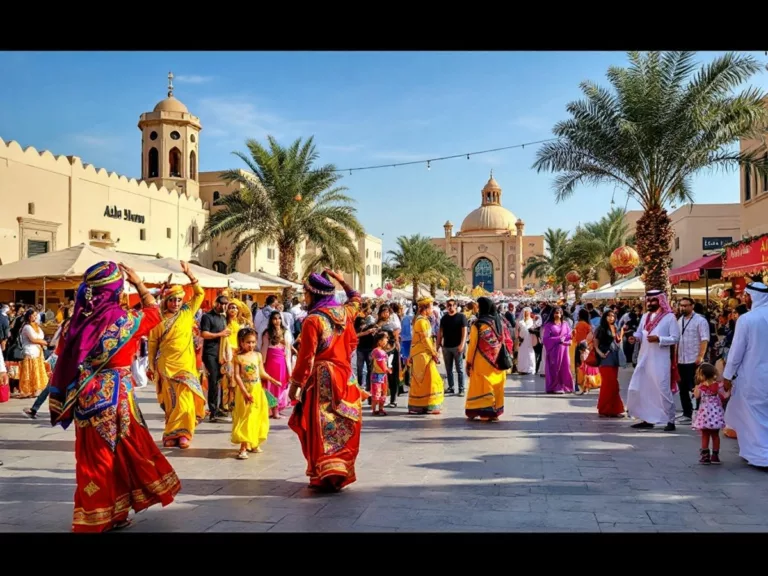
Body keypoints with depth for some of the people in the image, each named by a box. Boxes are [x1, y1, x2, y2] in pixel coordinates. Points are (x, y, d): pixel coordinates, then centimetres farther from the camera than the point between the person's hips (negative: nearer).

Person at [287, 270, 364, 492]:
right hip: (344, 377, 6)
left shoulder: (313, 320, -14)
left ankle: (325, 475, -1)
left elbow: (306, 357, -14)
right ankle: (341, 472, 19)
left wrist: (295, 384, -6)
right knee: (342, 428, 12)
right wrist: (340, 279, 30)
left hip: (321, 379, -6)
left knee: (322, 429, 0)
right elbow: (355, 298, 30)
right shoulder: (344, 313, 5)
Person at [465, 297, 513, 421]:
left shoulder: (478, 324, -11)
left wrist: (469, 363, -2)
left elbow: (472, 345, -9)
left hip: (482, 363, -4)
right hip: (498, 363, 4)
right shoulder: (502, 322, 2)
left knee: (482, 387, 4)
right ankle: (494, 413, 17)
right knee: (496, 387, 13)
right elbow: (508, 342, 3)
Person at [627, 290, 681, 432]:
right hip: (644, 358, 7)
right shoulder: (645, 316, 14)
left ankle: (670, 421, 7)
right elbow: (640, 333, 16)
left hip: (660, 360, -7)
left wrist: (658, 339, -22)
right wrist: (635, 338, -7)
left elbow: (676, 338, -10)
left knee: (663, 389, -4)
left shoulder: (670, 317, -7)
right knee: (640, 388, 9)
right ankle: (647, 419, 20)